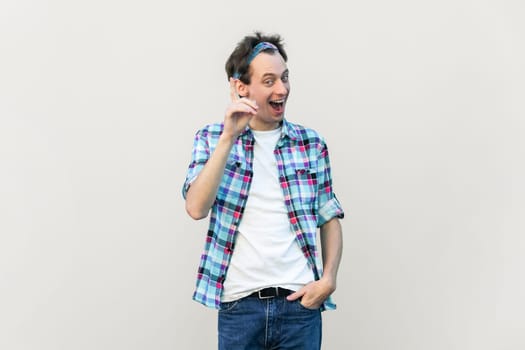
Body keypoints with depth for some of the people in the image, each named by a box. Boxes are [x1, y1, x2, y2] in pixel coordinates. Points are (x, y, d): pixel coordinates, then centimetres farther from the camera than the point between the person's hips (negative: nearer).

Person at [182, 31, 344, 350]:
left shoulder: (312, 143, 5)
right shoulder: (212, 138, 2)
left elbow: (330, 218, 9)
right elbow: (196, 208, -12)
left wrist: (329, 278, -4)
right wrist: (229, 137, -17)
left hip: (300, 301, 1)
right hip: (239, 303, -1)